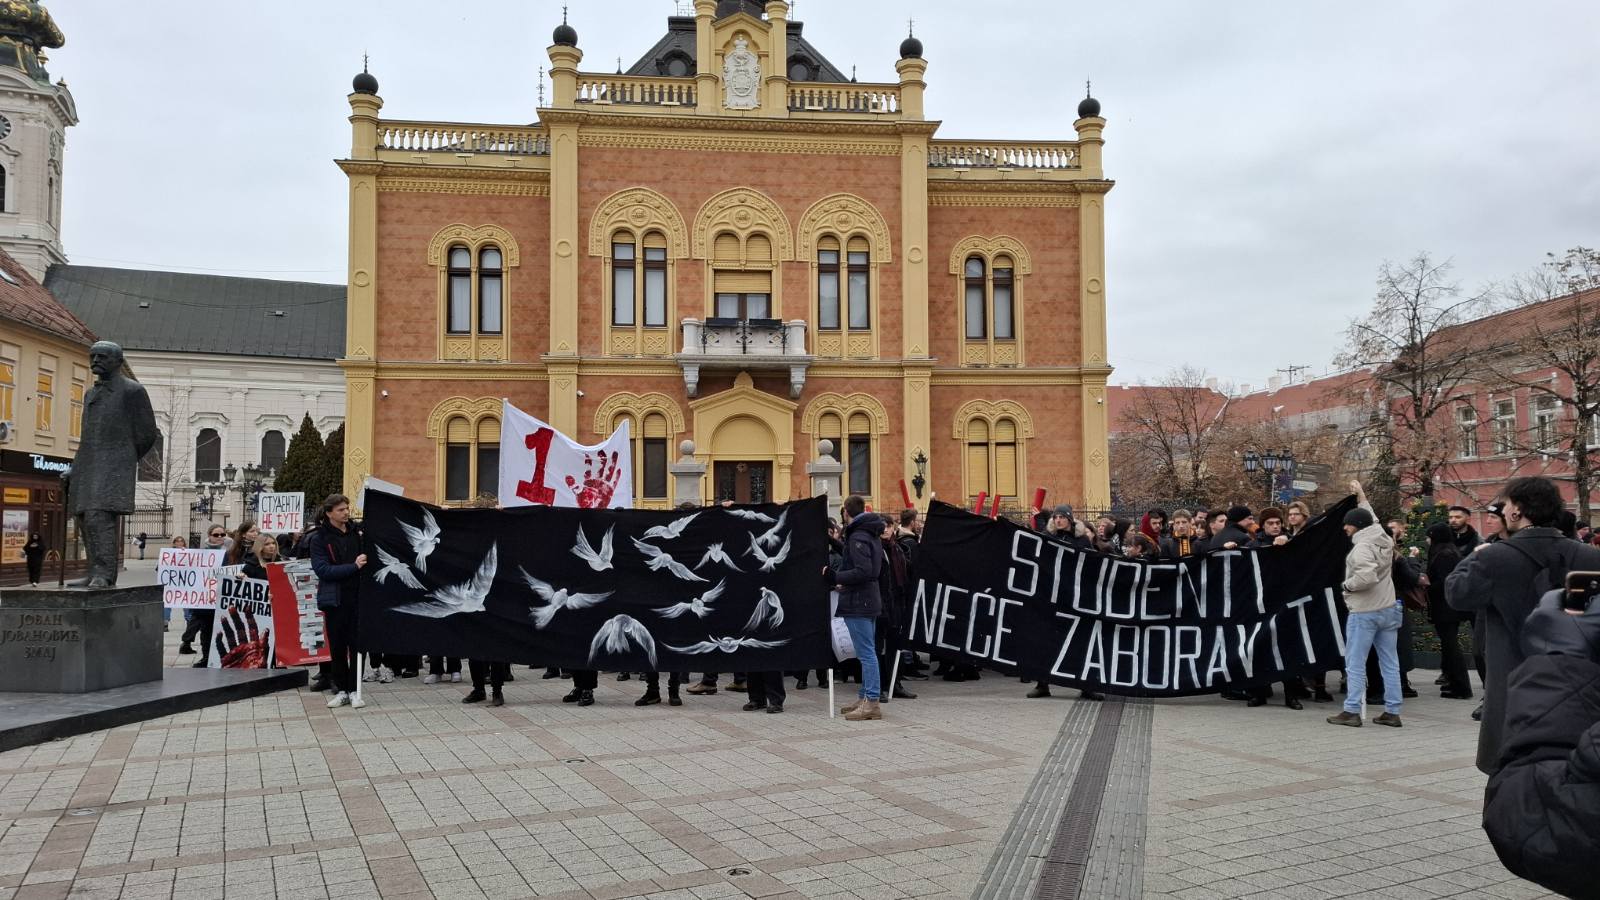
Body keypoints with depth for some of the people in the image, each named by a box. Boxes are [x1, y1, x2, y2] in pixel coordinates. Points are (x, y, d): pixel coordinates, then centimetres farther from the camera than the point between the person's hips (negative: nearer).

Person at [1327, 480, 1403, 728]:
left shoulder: (1362, 547, -18)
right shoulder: (1383, 539, 7)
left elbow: (1367, 575, -30)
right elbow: (1372, 519, 27)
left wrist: (1348, 585, -12)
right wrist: (1362, 497, 36)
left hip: (1364, 613, -8)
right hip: (1388, 609, 8)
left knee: (1355, 663, 0)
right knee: (1390, 662, 10)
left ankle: (1352, 711, 2)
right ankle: (1392, 712, 14)